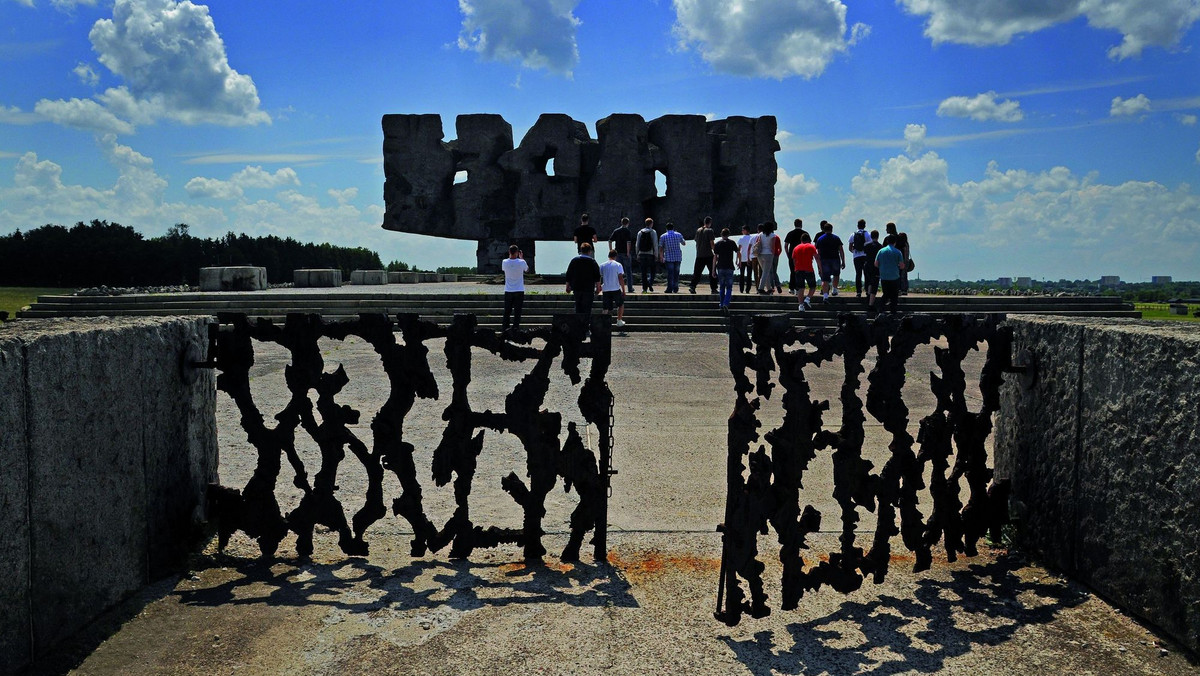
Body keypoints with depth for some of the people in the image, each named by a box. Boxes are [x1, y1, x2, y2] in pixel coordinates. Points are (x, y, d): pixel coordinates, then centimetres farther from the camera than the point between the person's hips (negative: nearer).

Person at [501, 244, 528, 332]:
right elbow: (527, 269, 10)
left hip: (508, 291, 2)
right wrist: (521, 258, 17)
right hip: (519, 291, -2)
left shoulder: (504, 262, -6)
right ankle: (515, 330, 0)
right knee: (517, 312, 2)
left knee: (507, 312, 9)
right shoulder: (521, 262, -11)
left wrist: (510, 256, 18)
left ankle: (504, 329, 10)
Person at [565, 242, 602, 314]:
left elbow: (568, 275, 9)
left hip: (576, 288, 4)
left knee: (578, 308, 13)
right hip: (588, 289, -4)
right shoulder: (592, 261, -5)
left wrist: (568, 286, 18)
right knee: (587, 308, -2)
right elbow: (597, 276, -5)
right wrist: (598, 287, 4)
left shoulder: (574, 260, 6)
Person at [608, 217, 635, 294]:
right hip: (625, 253, -3)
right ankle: (630, 288, 6)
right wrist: (628, 252, -13)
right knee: (628, 271, 4)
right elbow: (628, 242, -16)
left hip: (618, 253, 3)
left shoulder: (616, 231, 7)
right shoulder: (628, 232, -6)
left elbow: (610, 241, 4)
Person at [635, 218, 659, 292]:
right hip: (650, 255, -3)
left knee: (643, 272, 7)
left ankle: (644, 288, 3)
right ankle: (650, 283, -16)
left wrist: (637, 254, 14)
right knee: (651, 271, 7)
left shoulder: (640, 232, 8)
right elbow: (655, 244, -6)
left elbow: (637, 244, 8)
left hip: (641, 255, 3)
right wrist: (656, 255, -2)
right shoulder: (653, 232, -2)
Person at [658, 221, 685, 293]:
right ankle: (675, 289, 10)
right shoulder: (678, 235, 5)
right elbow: (684, 244, 20)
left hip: (668, 258, -2)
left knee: (670, 273, -3)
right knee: (676, 273, 9)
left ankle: (670, 289, -10)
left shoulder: (663, 236, 0)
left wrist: (661, 257, 12)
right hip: (678, 257, 2)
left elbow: (660, 248, 1)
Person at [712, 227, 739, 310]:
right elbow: (737, 251, 12)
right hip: (729, 268, -2)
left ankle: (722, 305, 17)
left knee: (722, 287, 14)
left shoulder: (717, 244, 3)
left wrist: (713, 269, 4)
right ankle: (726, 304, -18)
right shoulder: (732, 243, 0)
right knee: (729, 288, 0)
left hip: (720, 268, 2)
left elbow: (715, 257, 1)